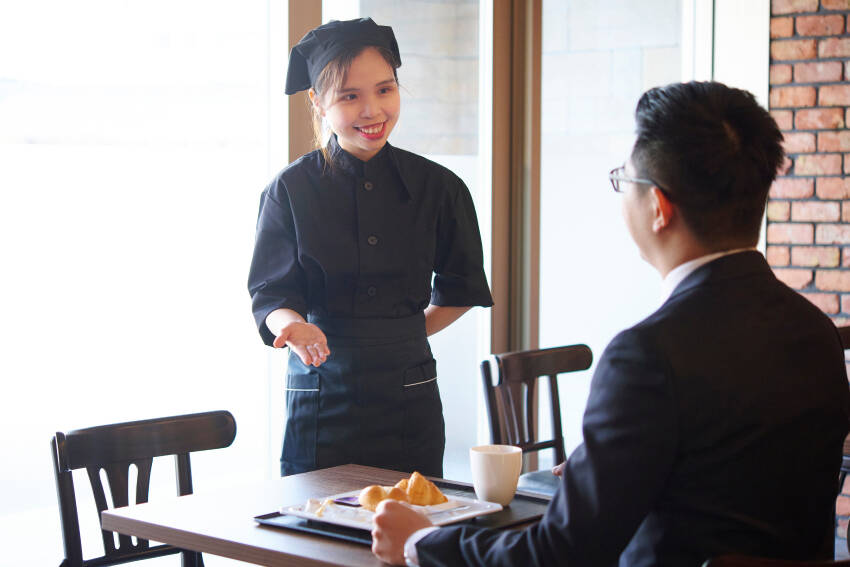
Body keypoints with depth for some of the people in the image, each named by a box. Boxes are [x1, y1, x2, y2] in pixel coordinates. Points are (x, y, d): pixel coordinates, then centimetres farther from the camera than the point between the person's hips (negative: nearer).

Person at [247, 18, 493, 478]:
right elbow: (270, 294, -5)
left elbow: (460, 288, 16)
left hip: (410, 402, 2)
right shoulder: (291, 189, -3)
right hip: (321, 399, -1)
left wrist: (408, 333, 7)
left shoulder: (438, 188, 2)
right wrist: (294, 326, -26)